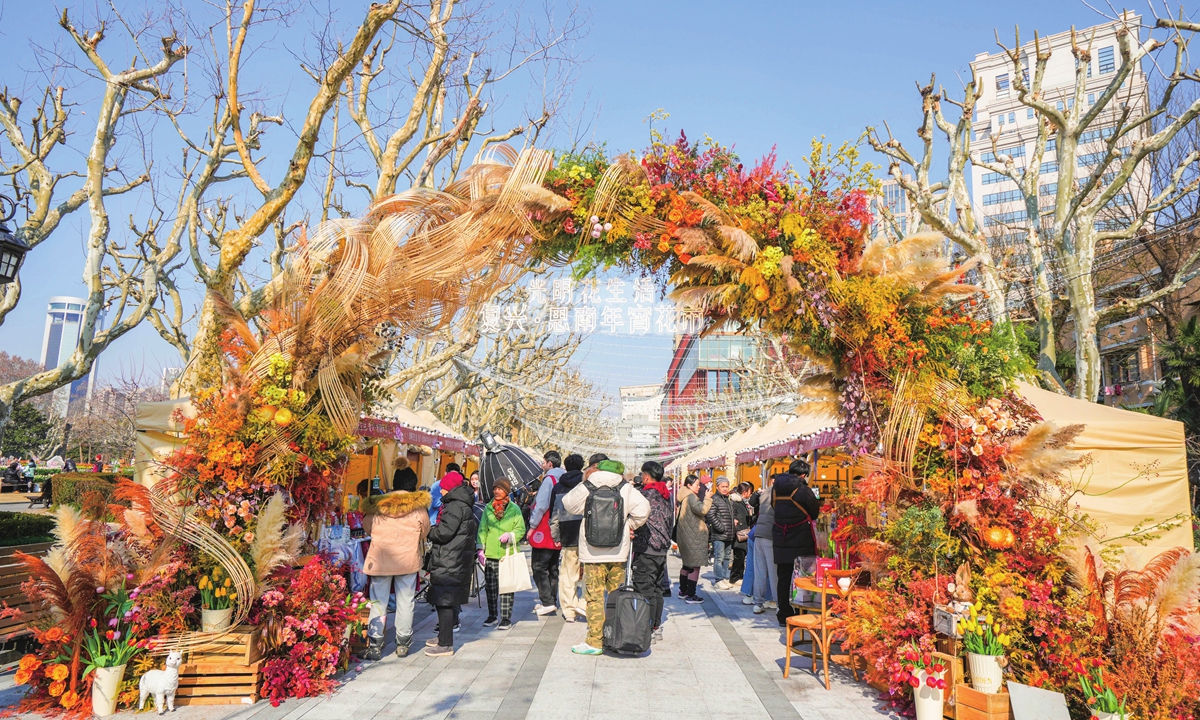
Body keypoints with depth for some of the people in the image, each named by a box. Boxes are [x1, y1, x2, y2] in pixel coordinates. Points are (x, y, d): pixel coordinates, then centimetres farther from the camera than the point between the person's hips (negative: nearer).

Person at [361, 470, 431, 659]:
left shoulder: (378, 503, -2)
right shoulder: (418, 506, -6)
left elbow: (367, 525, 8)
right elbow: (425, 531, 3)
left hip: (380, 558, 1)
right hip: (408, 559, -1)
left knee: (378, 601, 9)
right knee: (405, 602, 10)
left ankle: (375, 645, 9)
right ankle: (403, 643, 16)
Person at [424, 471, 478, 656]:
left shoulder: (455, 507, -16)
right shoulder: (462, 505, 16)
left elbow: (444, 533, -23)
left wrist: (429, 531, -3)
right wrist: (434, 530, 12)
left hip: (449, 563, -11)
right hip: (455, 562, 11)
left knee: (444, 601, -5)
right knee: (444, 600, 19)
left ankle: (445, 644, -1)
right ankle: (444, 636, 30)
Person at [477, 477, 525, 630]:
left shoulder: (514, 508, 1)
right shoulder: (488, 508, 9)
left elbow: (521, 529, 0)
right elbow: (482, 530, 12)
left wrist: (510, 536, -18)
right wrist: (481, 549, 4)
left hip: (508, 554, -3)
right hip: (490, 554, 3)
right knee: (491, 587, 9)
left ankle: (506, 618, 9)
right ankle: (492, 616, 24)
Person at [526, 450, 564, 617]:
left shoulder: (549, 479, -14)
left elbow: (541, 505, -20)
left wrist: (532, 526, -11)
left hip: (544, 533, -8)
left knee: (539, 567, -2)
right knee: (552, 568, 14)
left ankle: (548, 602, -6)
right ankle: (552, 602, 18)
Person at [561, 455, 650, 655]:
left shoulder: (587, 488, -8)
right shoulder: (625, 487, 1)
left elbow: (567, 504, 1)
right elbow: (643, 508, -7)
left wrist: (585, 482, 3)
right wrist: (630, 525, 8)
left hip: (593, 553, -3)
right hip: (618, 551, 3)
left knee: (594, 597, 2)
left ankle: (595, 641, 5)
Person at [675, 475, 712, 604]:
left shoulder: (684, 496, 13)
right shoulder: (691, 496, -16)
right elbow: (702, 510, -28)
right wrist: (707, 498, -14)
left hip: (685, 534, 10)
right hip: (693, 536, -10)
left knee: (687, 564, 20)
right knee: (695, 566, -5)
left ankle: (683, 591, 28)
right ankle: (690, 596, -3)